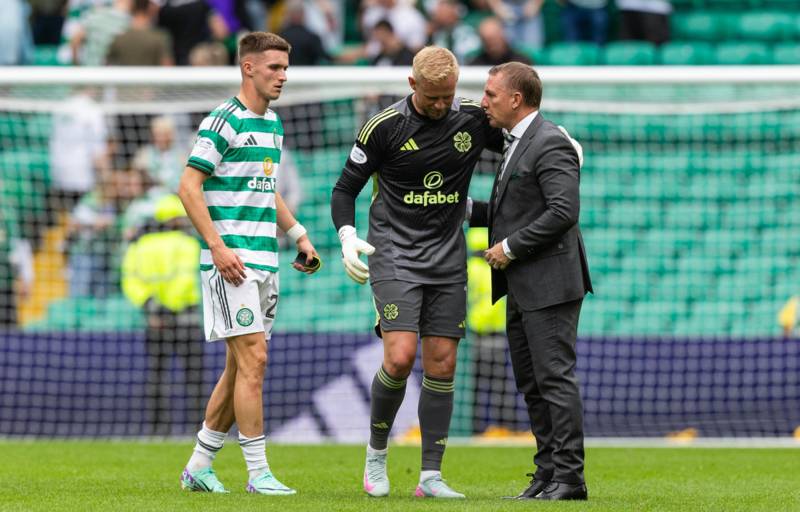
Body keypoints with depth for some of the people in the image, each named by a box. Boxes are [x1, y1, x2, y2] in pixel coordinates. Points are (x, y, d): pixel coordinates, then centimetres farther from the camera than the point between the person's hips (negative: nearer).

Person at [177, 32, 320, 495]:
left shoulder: (273, 124, 16)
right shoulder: (224, 122, -10)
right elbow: (189, 187, -14)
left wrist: (299, 235, 18)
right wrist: (218, 246, -20)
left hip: (264, 261, 9)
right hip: (231, 261, -9)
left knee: (241, 366, 10)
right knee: (252, 360, -11)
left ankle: (199, 466, 18)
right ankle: (258, 473, -9)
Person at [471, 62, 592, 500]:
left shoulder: (550, 144, -14)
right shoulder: (517, 143, 18)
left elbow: (563, 211, -22)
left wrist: (511, 247, -18)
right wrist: (469, 211, 15)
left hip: (549, 283, -11)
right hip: (522, 287, 11)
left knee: (555, 378, -9)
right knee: (530, 383, 11)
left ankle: (569, 477, -8)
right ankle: (548, 473, 15)